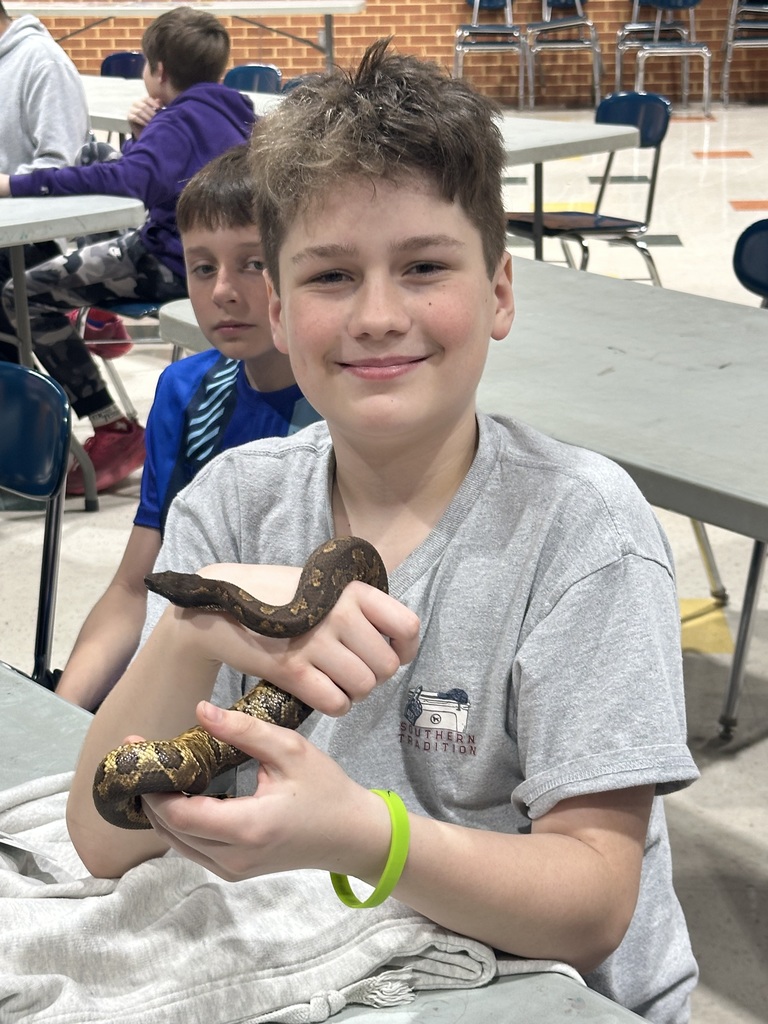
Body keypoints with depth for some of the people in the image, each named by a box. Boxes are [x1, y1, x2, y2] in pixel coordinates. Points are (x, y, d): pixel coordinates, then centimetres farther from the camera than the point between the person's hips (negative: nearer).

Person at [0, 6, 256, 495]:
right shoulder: (230, 112, 10)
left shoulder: (180, 119, -19)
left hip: (177, 263, -10)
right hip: (211, 251, 10)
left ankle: (114, 431, -13)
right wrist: (144, 136, -4)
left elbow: (127, 179, -38)